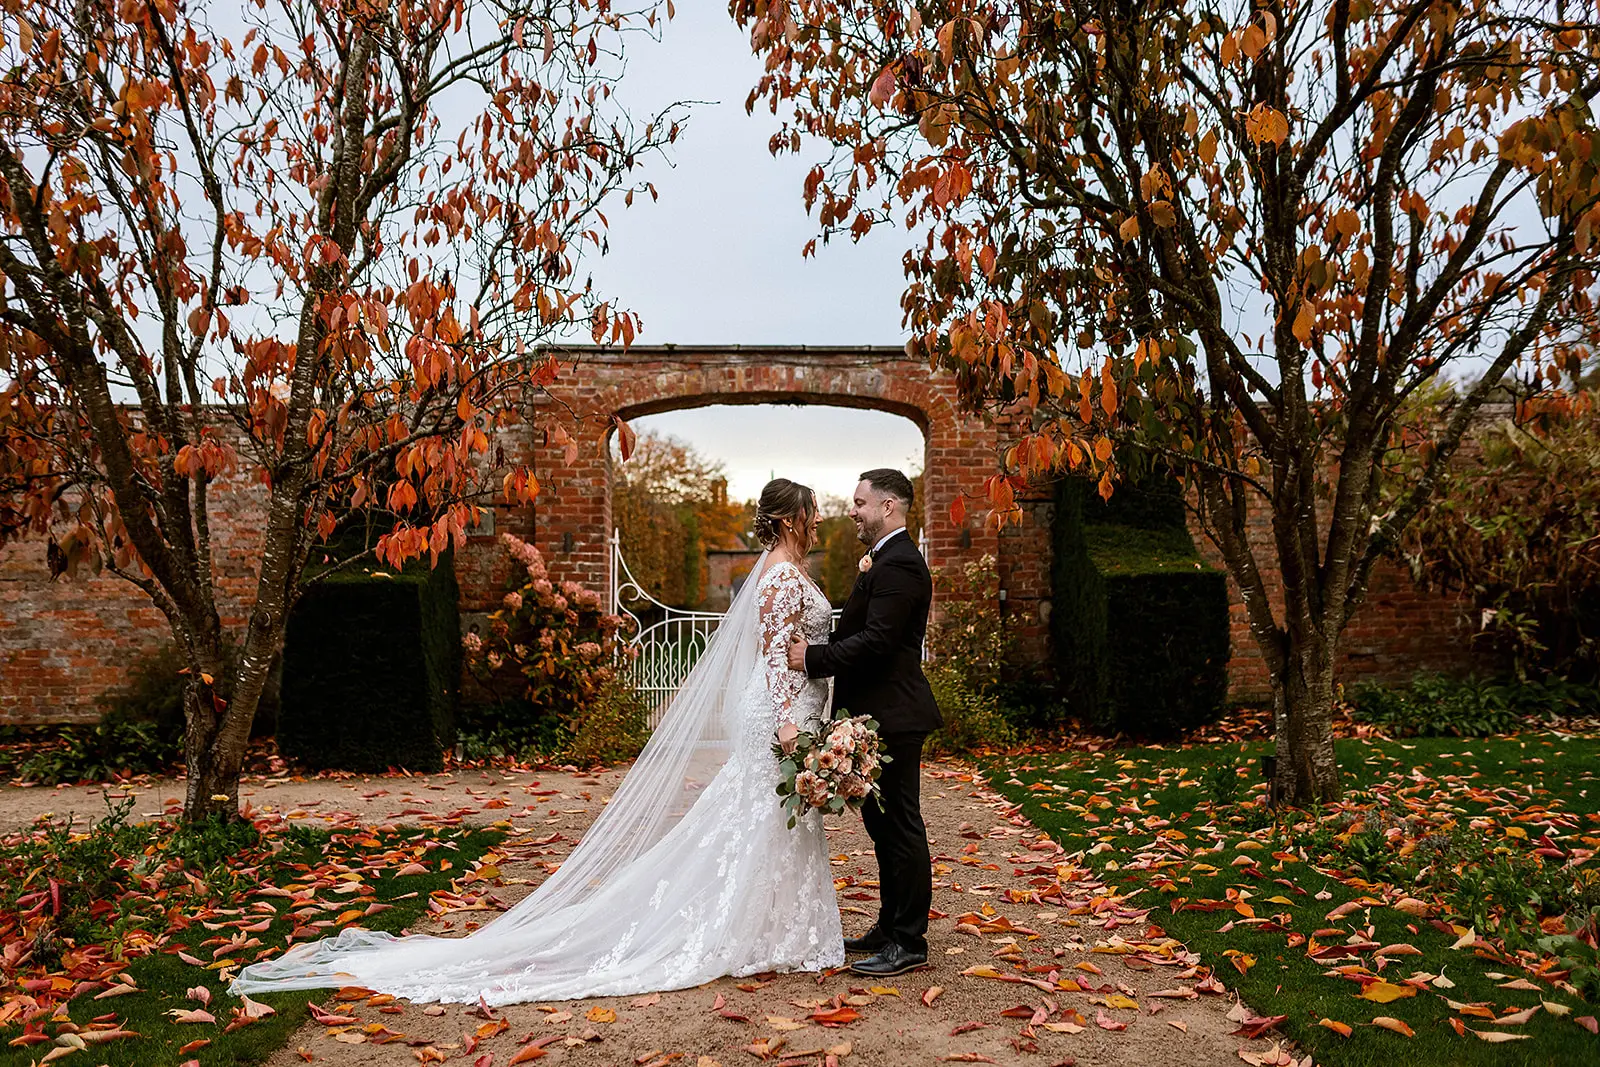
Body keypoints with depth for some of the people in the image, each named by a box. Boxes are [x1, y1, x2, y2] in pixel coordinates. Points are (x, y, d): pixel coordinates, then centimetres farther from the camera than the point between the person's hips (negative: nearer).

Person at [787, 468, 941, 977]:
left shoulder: (898, 565, -17)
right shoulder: (887, 562, 17)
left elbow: (876, 641, -25)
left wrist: (813, 658, -20)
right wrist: (816, 648, 6)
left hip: (892, 717, -11)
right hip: (879, 715, 11)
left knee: (900, 826, -2)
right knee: (883, 823, 17)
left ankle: (908, 943, 8)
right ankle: (890, 927, 30)